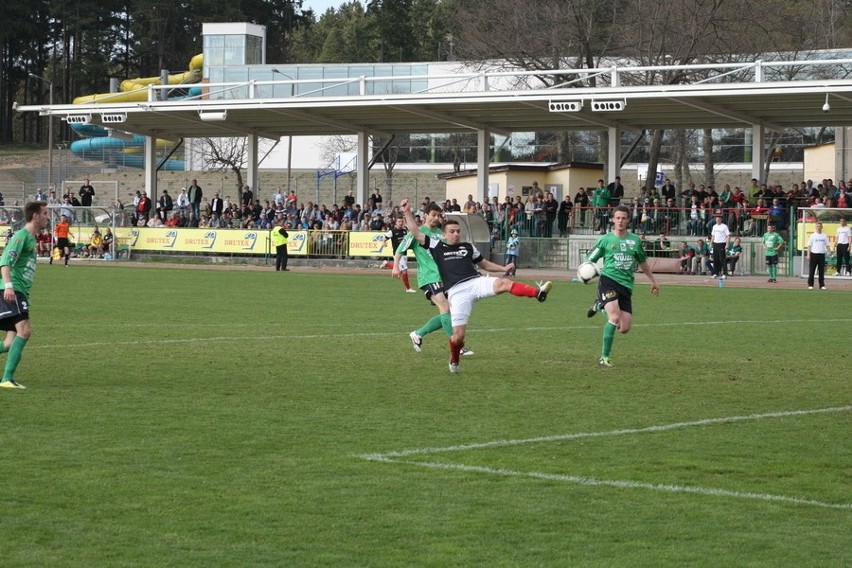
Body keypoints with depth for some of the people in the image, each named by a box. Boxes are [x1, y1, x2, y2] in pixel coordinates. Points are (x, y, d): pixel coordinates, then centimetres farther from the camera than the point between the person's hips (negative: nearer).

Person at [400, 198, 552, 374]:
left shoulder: (468, 247, 23)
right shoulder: (436, 246, 14)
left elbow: (485, 264, 33)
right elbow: (416, 234, 8)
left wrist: (503, 268, 20)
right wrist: (407, 213, 2)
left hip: (476, 282, 2)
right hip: (457, 292, -2)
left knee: (502, 283, -30)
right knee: (458, 335, -9)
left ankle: (538, 293, -49)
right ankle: (454, 360, 23)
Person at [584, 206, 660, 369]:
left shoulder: (635, 240, 11)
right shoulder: (606, 240, 2)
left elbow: (642, 262, 27)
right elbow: (589, 260, 3)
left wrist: (653, 280, 33)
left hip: (626, 285, 4)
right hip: (609, 280, -4)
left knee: (624, 328, -3)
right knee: (615, 317, -25)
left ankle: (600, 305, 26)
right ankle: (604, 357, -14)